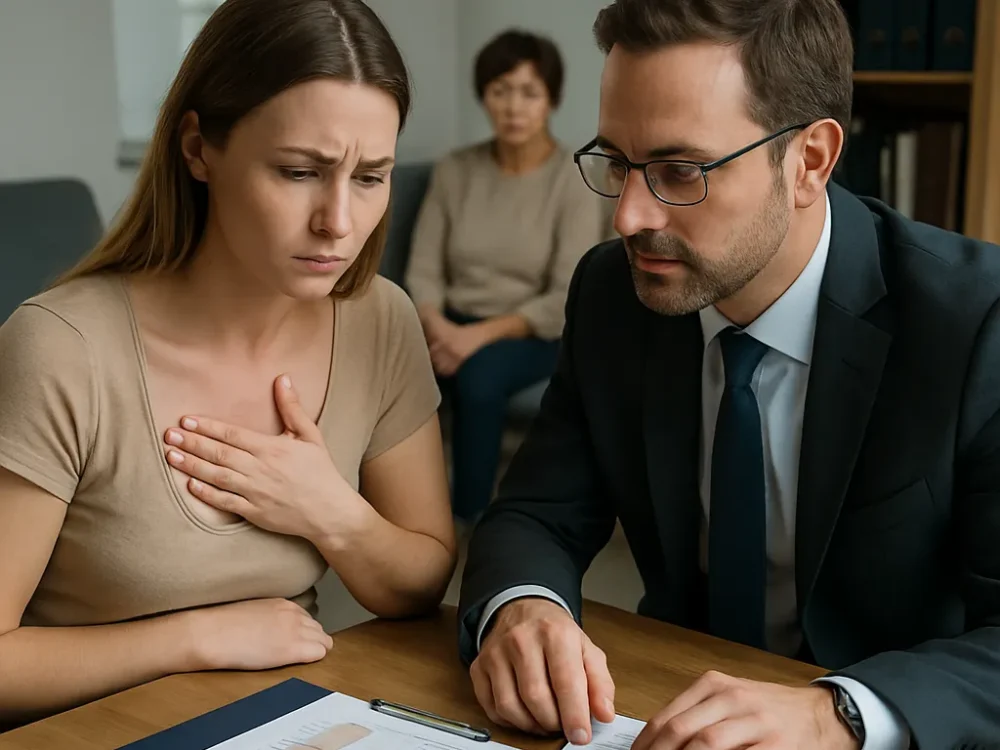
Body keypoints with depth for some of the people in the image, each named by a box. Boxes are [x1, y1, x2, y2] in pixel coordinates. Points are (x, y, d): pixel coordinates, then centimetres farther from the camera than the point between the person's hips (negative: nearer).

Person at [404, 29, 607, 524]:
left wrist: (480, 334, -23)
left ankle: (467, 526, -21)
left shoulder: (576, 181, -10)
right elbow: (423, 272, 2)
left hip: (535, 334, -3)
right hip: (454, 324, 3)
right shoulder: (453, 171, 2)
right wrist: (436, 326, -20)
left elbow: (568, 301, -15)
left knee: (478, 377, -36)